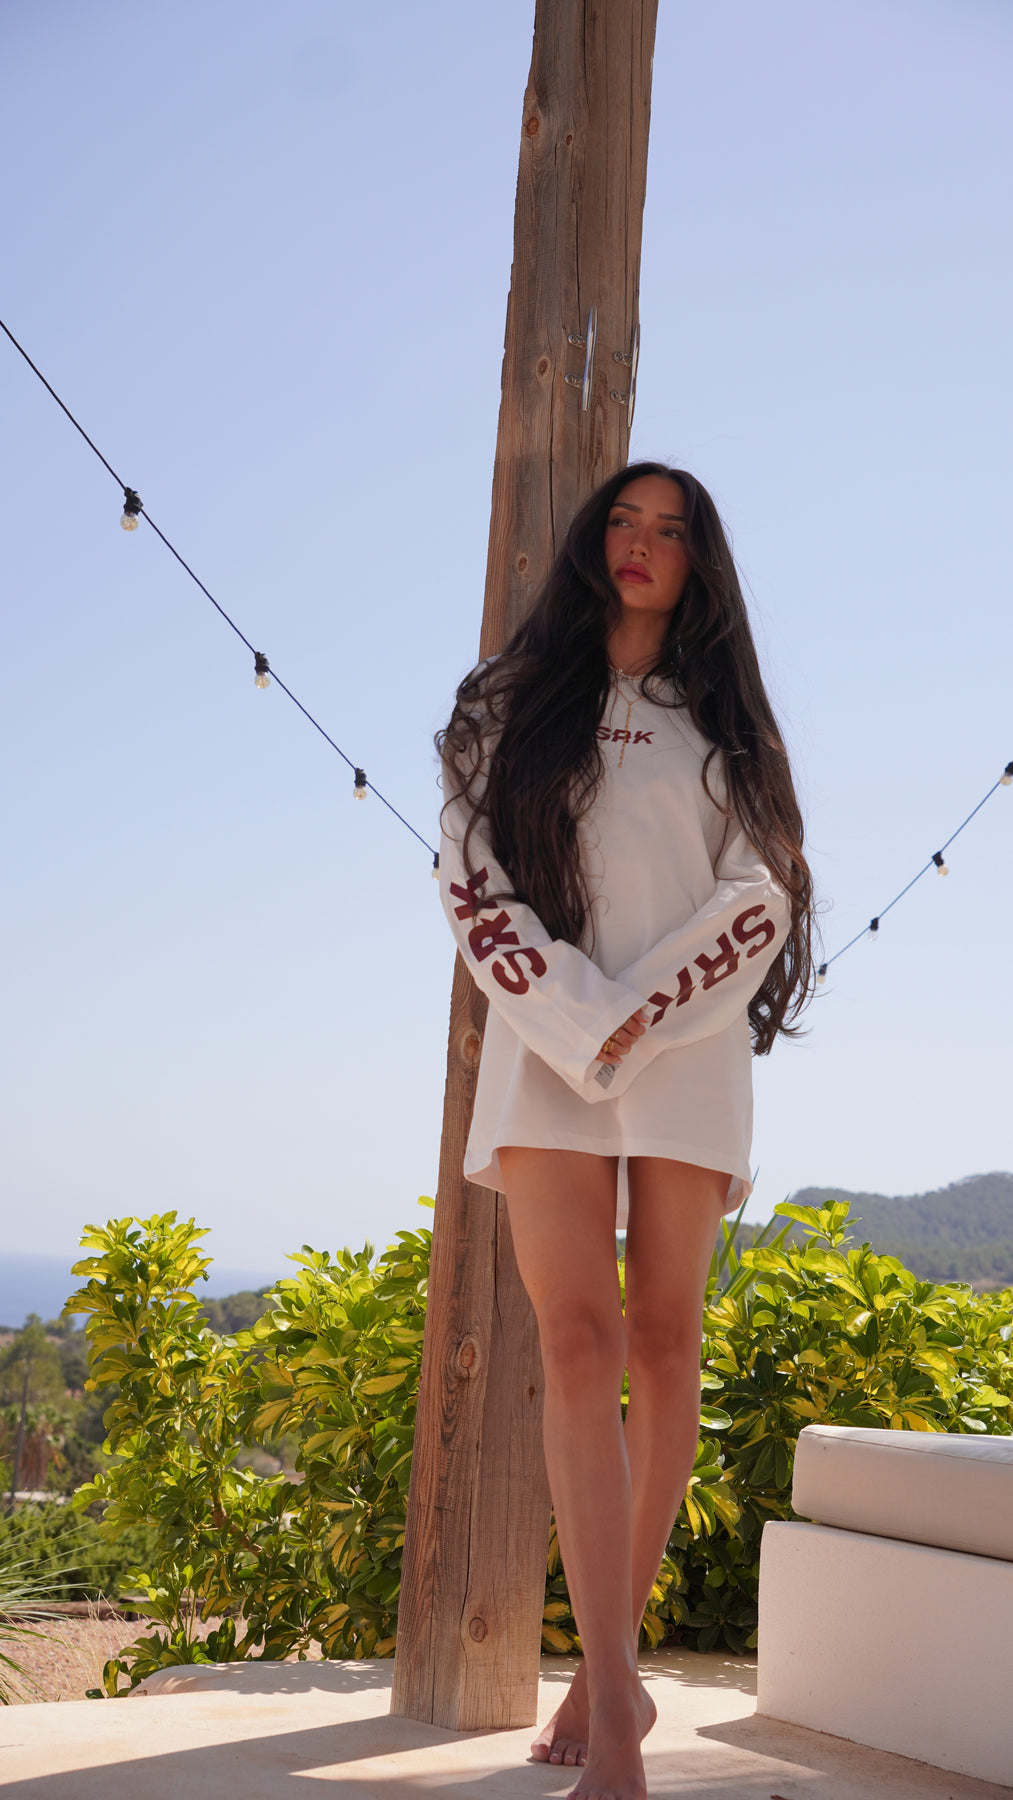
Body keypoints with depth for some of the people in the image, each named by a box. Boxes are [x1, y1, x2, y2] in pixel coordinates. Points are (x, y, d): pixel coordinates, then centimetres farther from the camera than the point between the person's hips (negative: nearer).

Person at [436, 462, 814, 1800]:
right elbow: (472, 879, 3)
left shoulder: (725, 725, 14)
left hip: (688, 1048, 1)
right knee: (578, 1338, -13)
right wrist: (574, 1019, -11)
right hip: (547, 1044, -1)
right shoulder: (510, 705, 14)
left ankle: (610, 1663, 8)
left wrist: (640, 1017, -10)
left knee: (662, 1344, -2)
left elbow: (759, 899, 4)